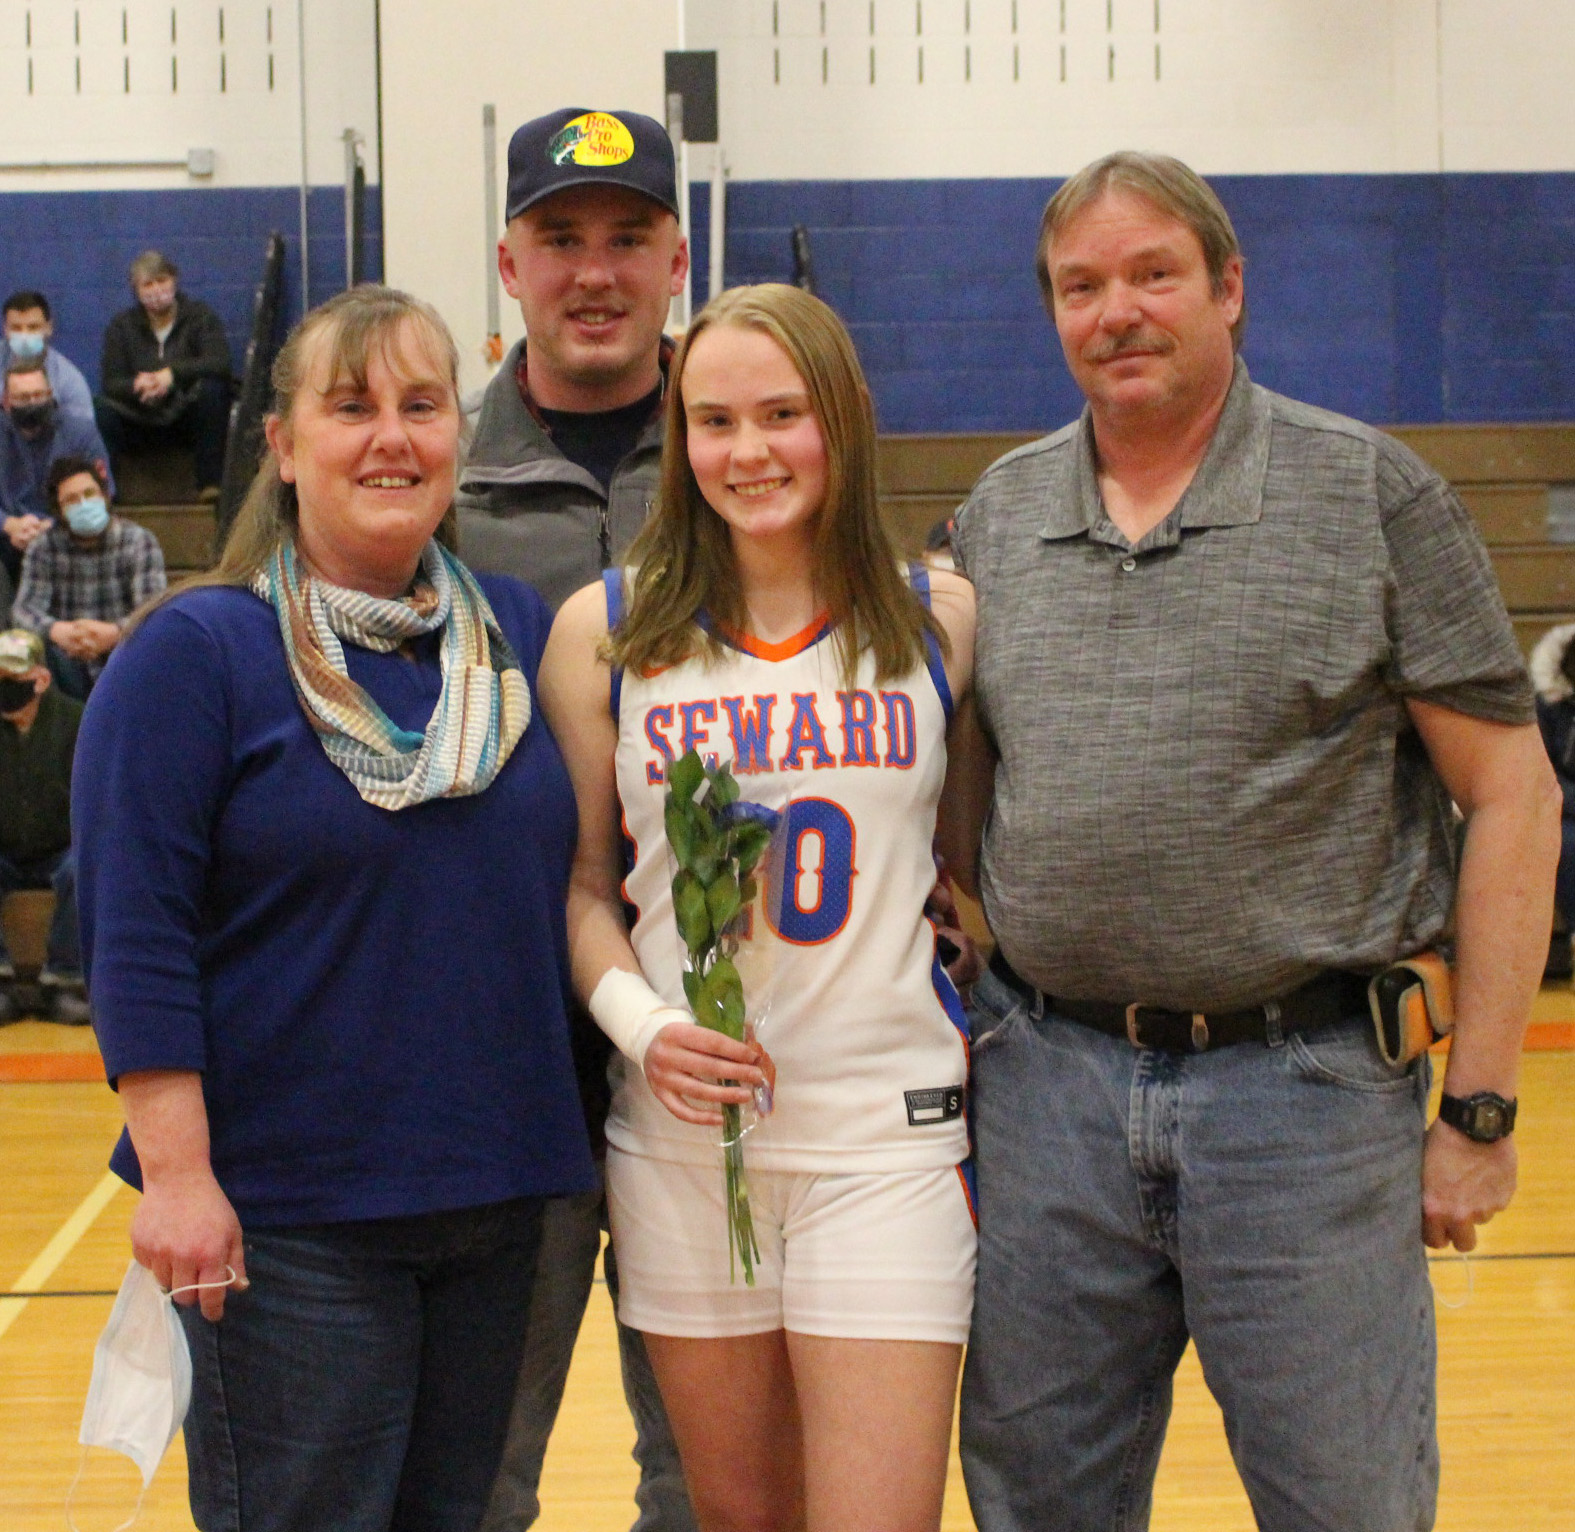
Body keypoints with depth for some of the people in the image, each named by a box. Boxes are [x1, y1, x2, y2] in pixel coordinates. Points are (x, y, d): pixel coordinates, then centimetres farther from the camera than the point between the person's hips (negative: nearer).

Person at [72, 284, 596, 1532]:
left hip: (497, 1195, 5)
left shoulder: (522, 635, 8)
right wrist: (176, 1174, -16)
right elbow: (137, 936, -11)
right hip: (285, 1216, -5)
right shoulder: (196, 651, -7)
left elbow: (569, 889, 16)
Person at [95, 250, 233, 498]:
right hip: (140, 422, 1)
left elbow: (219, 363, -17)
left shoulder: (200, 316, 1)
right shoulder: (122, 325, 7)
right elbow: (111, 383, -4)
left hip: (187, 419, -1)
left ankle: (210, 484, -29)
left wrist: (173, 373, -30)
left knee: (212, 389, -33)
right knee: (101, 408, -28)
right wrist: (137, 386, -28)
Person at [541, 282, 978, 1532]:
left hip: (888, 1128, -1)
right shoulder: (605, 629, 3)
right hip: (682, 1135, 1)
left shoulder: (941, 620, 4)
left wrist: (988, 1009, 2)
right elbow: (583, 881, 6)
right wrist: (641, 1026, -9)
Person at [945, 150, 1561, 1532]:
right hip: (1048, 1087, 4)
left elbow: (1511, 796, -2)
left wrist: (1481, 1108, -6)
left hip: (1304, 1090, -3)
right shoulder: (998, 515, 9)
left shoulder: (1372, 493, -2)